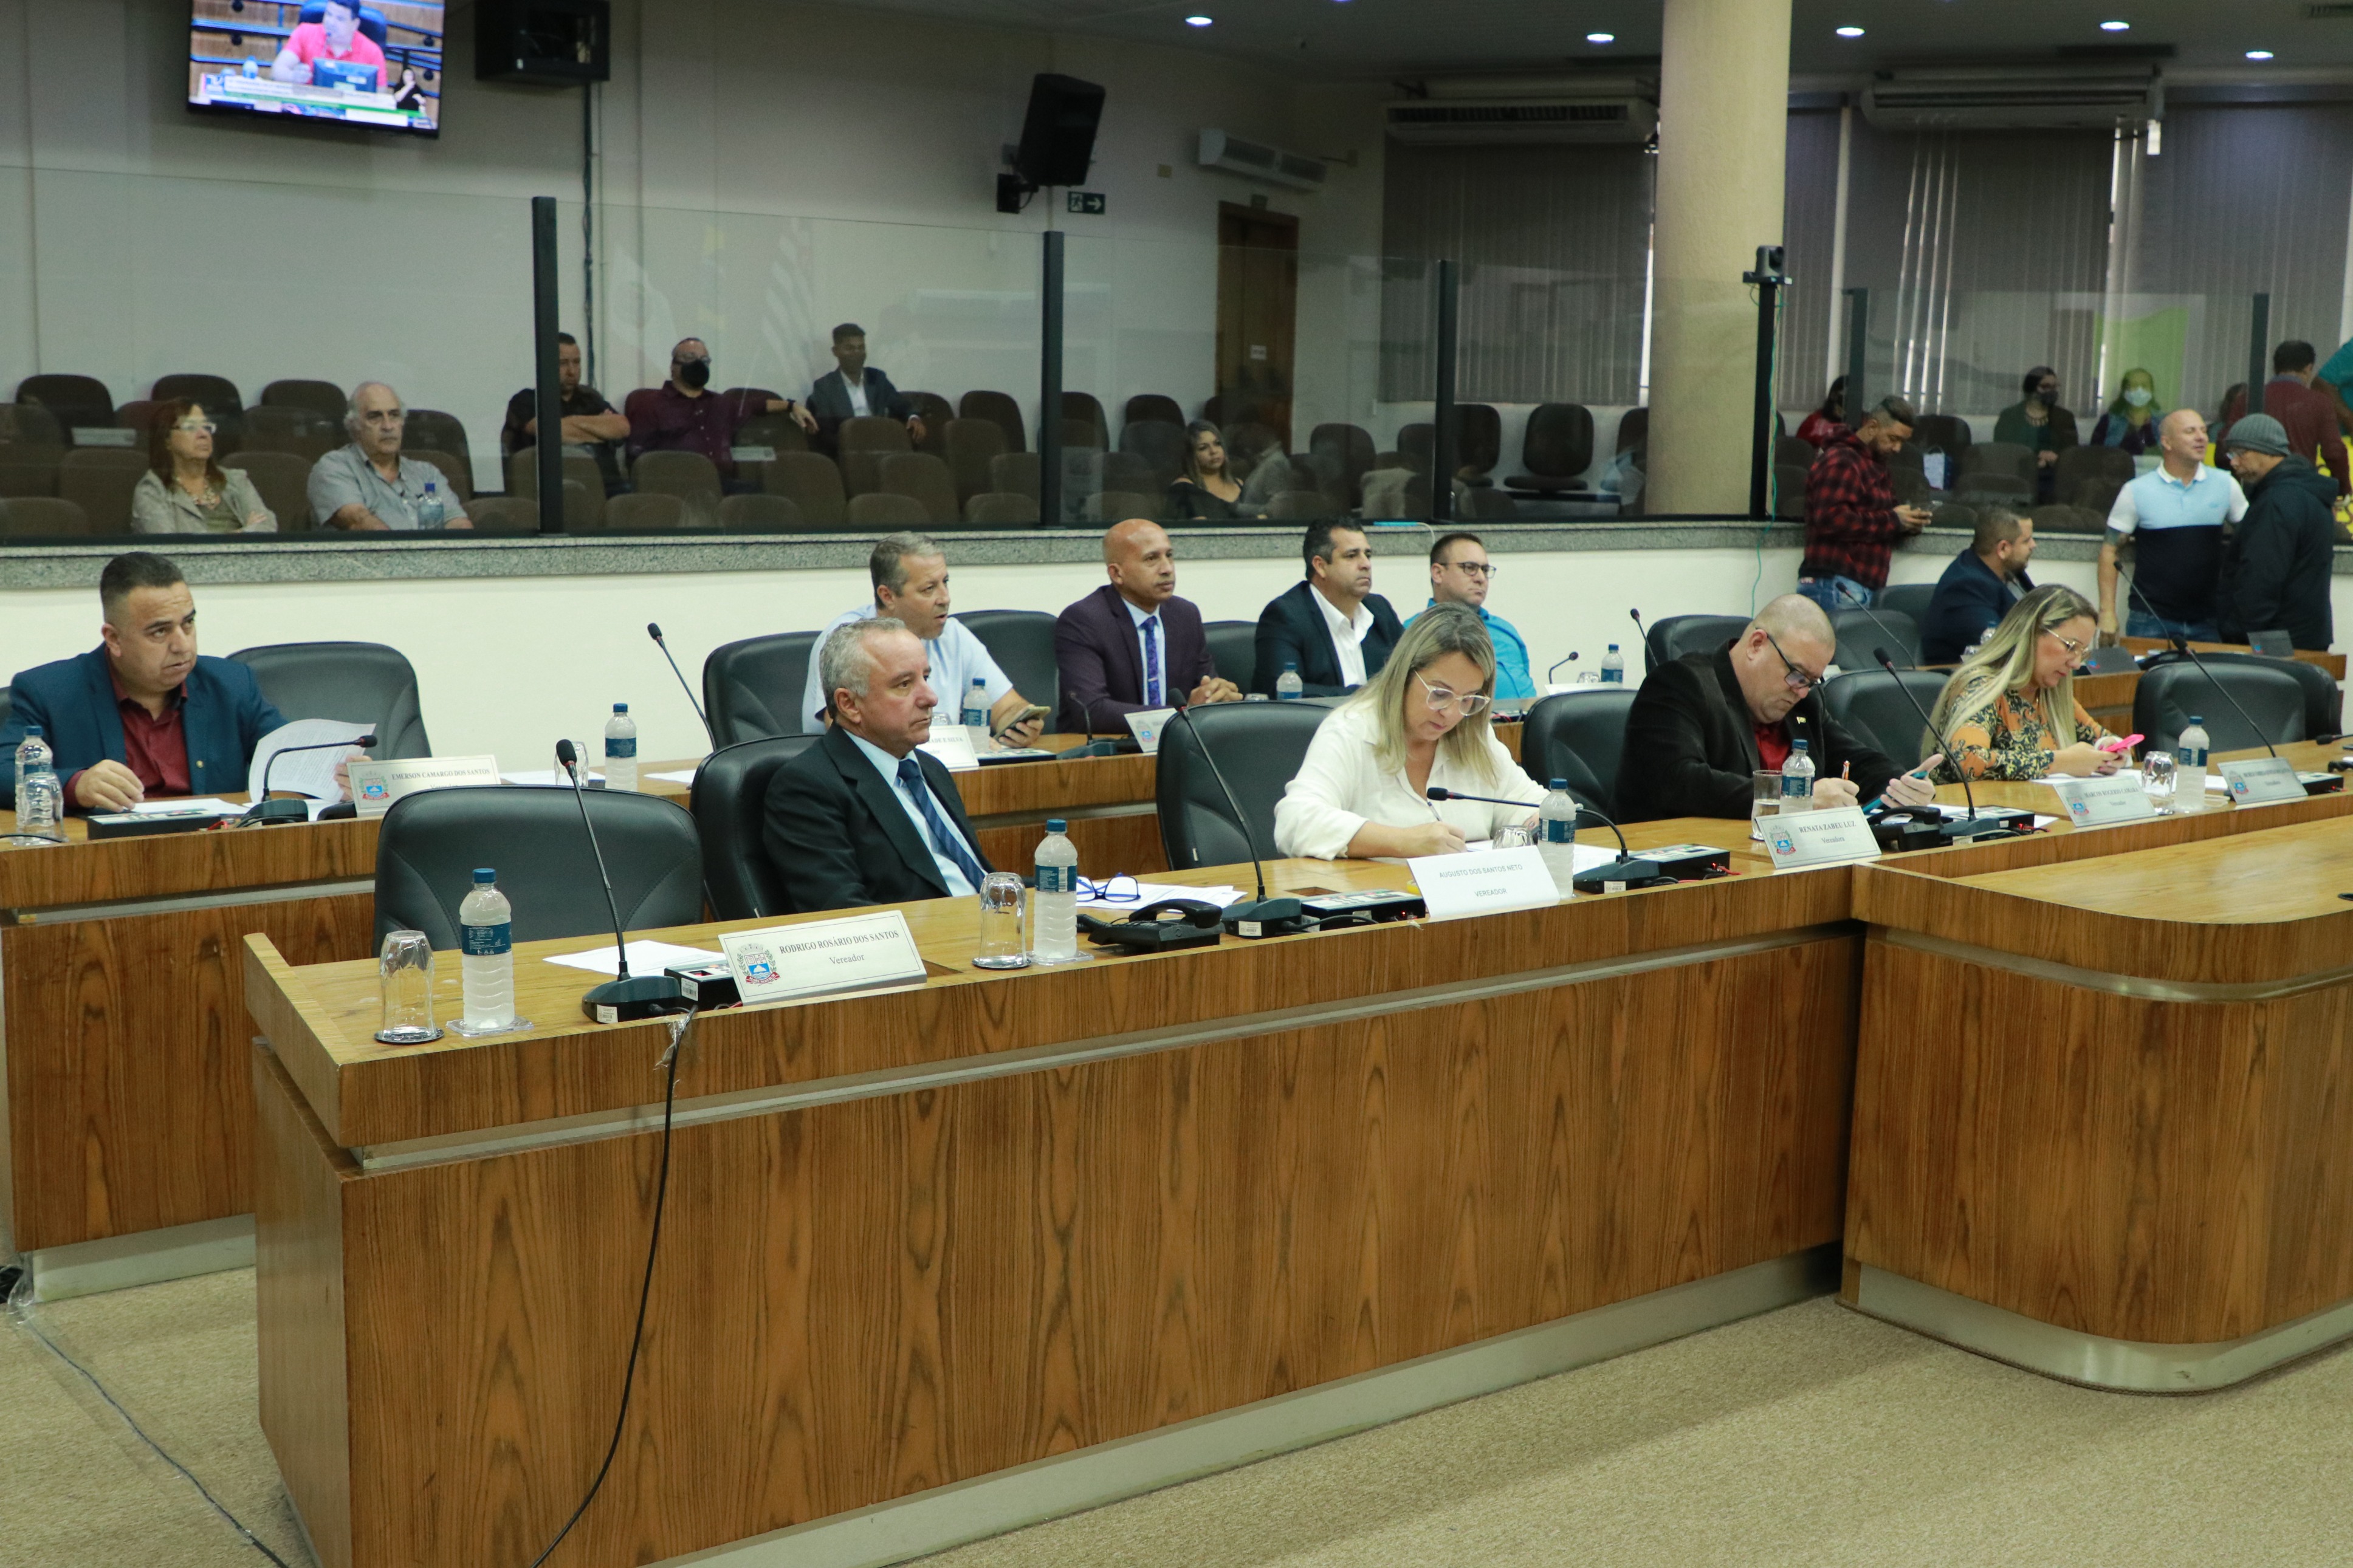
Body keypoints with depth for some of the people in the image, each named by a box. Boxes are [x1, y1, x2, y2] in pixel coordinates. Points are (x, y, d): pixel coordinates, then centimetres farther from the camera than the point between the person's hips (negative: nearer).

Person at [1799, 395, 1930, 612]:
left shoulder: (1874, 464, 26)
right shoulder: (1840, 461, -7)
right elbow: (1831, 519, -21)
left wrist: (1906, 524, 8)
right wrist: (1892, 520, -14)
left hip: (1864, 587, 9)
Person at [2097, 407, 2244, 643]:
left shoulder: (2225, 485, 4)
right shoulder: (2137, 491, -2)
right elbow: (2110, 550, 0)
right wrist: (2107, 612, -7)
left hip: (2207, 621, 2)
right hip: (2151, 621, -2)